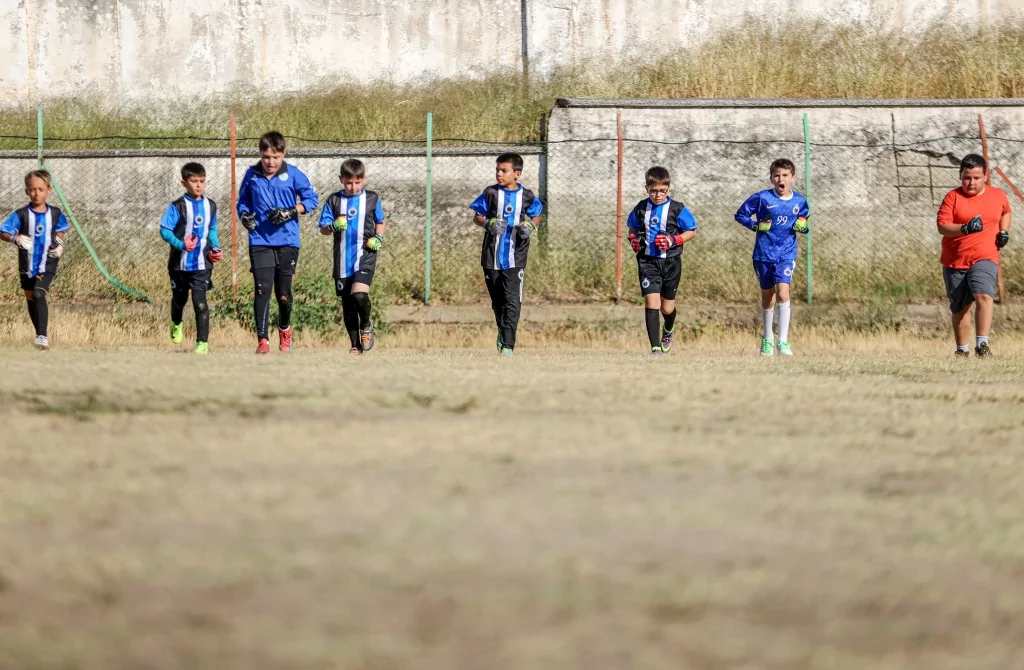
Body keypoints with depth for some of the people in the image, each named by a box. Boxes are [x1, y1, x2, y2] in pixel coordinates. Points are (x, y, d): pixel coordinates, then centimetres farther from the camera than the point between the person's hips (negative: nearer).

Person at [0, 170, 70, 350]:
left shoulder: (55, 214, -5)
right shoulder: (21, 215, -11)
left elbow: (59, 231, 15)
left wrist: (59, 245, -3)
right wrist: (15, 238, -35)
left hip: (47, 263, -2)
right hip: (27, 265, 2)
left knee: (39, 294, -22)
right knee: (31, 299, 16)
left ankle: (42, 336, -24)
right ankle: (40, 334, 35)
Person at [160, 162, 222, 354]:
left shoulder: (210, 206, 4)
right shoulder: (177, 207, -10)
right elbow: (165, 230, -13)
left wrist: (215, 248, 0)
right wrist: (181, 244, -28)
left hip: (202, 265, 1)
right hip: (180, 264, -1)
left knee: (200, 303, -12)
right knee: (179, 298, 20)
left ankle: (202, 342, -8)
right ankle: (176, 324, 51)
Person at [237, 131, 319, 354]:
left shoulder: (293, 174, -3)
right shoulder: (252, 175, 2)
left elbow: (311, 198, 2)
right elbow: (243, 201, 15)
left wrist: (290, 213, -12)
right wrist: (244, 215, -7)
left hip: (287, 241, 0)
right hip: (260, 242, 0)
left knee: (283, 292, 8)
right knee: (262, 289, -12)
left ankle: (285, 329, 36)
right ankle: (263, 340, -11)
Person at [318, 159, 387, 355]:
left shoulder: (372, 199, 4)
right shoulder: (334, 201, 3)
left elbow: (380, 221, 19)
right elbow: (323, 228, 2)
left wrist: (379, 238, 0)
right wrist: (333, 226, -20)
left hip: (365, 256, -2)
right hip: (343, 259, 2)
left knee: (359, 294, -24)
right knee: (347, 304, 8)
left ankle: (366, 327, 4)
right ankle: (355, 345, 20)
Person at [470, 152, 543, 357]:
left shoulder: (527, 196, 0)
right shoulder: (491, 193, 0)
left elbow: (536, 216, 16)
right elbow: (477, 216, 7)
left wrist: (530, 226, -6)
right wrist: (488, 224, -15)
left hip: (515, 258, -2)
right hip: (492, 256, 2)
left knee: (512, 301, -12)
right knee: (497, 300, 15)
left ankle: (507, 345, -14)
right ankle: (502, 330, 41)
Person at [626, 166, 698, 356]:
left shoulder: (677, 209, -8)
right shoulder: (641, 208, 1)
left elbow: (692, 231, 0)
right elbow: (633, 227, 18)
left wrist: (674, 240, -15)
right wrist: (633, 239, -4)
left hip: (670, 262, -1)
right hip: (648, 261, 1)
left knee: (667, 307, 13)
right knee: (651, 303, -14)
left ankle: (668, 331, 48)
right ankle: (655, 348, -15)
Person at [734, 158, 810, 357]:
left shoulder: (800, 201, 1)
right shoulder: (762, 198, -6)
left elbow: (803, 222, 16)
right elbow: (740, 215, 2)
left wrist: (803, 227, -7)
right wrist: (756, 225, -15)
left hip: (786, 254, 0)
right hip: (763, 254, 0)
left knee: (783, 292, -19)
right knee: (767, 297, 12)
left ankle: (783, 340, -17)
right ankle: (767, 339, 30)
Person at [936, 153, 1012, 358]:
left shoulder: (998, 196, 5)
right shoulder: (953, 197, -4)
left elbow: (1006, 212, 28)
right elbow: (942, 225, -13)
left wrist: (1004, 231, 9)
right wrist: (964, 229, -31)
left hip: (985, 258, 0)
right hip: (954, 261, 0)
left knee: (984, 296, -25)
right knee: (960, 308, 10)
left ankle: (982, 345, -28)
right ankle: (962, 349, 26)